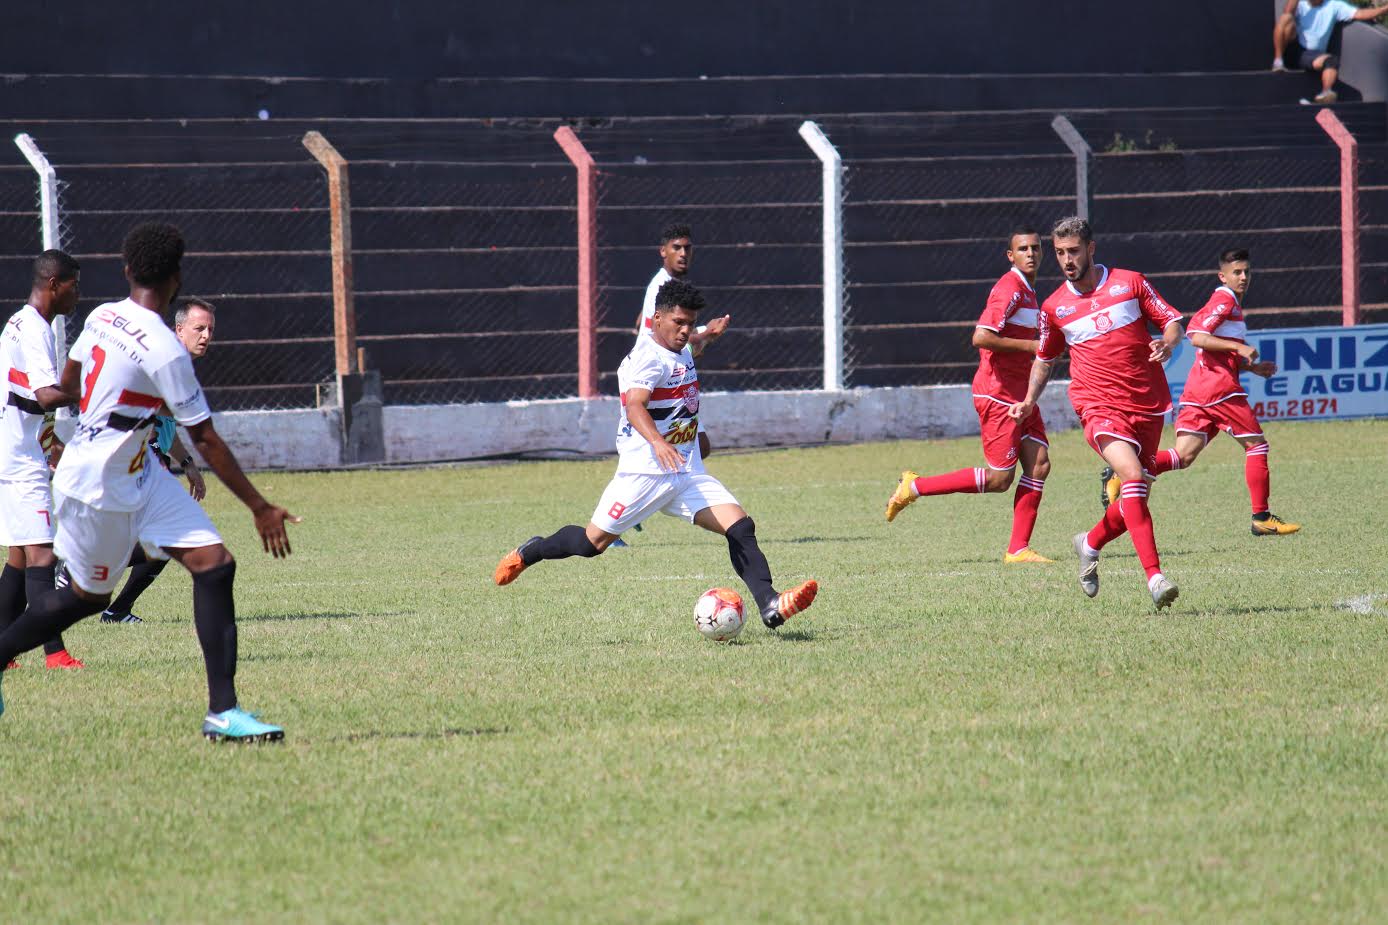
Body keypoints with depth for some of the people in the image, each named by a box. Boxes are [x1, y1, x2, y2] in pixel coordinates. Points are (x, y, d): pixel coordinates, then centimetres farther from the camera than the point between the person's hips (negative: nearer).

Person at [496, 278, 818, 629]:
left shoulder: (682, 352, 13)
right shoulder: (649, 357, -17)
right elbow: (634, 405, -34)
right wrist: (658, 443, -50)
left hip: (688, 474, 8)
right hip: (645, 472, -8)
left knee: (740, 527, -11)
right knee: (593, 542, 0)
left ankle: (771, 606, -19)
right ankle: (528, 553, 28)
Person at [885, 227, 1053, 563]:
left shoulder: (1027, 291, 17)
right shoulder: (1009, 289, -15)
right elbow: (981, 337, -25)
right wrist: (1029, 346, -20)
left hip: (1018, 394, 10)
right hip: (997, 393, -10)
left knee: (1039, 464, 0)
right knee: (999, 478, -8)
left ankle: (1018, 548, 2)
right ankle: (915, 487, 2)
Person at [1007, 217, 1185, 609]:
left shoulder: (1130, 282, 4)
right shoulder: (1054, 307, 7)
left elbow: (1172, 321, 6)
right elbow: (1045, 358, 23)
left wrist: (1166, 344, -16)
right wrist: (1029, 400, 10)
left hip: (1148, 406, 2)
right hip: (1100, 407, -2)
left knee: (1135, 496, 7)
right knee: (1132, 476, -26)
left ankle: (1091, 544, 38)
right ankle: (1154, 575, -30)